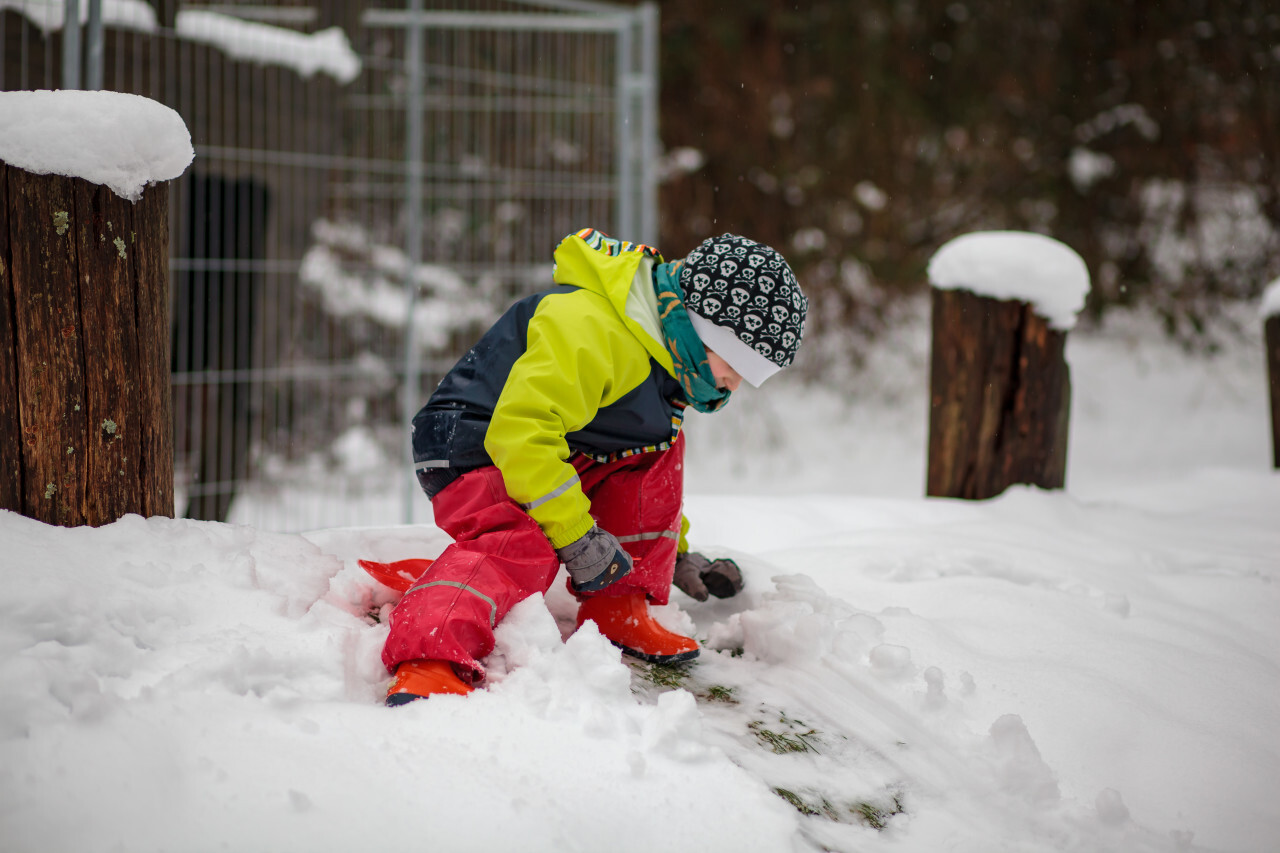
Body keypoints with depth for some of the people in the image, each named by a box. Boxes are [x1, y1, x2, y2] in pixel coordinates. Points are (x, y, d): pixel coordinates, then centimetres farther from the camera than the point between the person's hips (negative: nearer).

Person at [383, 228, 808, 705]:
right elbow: (520, 431, -33)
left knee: (661, 450, 1)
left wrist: (676, 552, 29)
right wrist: (576, 535, -30)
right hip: (476, 457, -9)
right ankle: (430, 656, -54)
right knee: (524, 546, -36)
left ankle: (618, 611, -1)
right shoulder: (588, 327, -24)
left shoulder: (663, 356, 12)